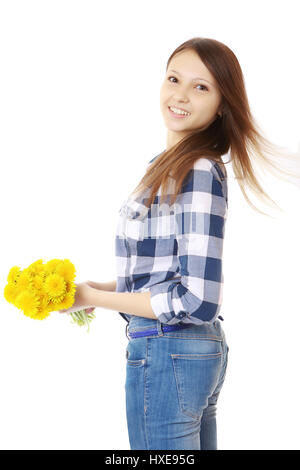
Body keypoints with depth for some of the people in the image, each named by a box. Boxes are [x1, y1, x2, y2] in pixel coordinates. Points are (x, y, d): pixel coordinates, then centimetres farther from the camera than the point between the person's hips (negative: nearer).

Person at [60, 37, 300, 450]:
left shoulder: (199, 172, -18)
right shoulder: (172, 166, 10)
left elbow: (197, 302, -23)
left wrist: (94, 298, -14)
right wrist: (102, 286, 5)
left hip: (167, 355, -9)